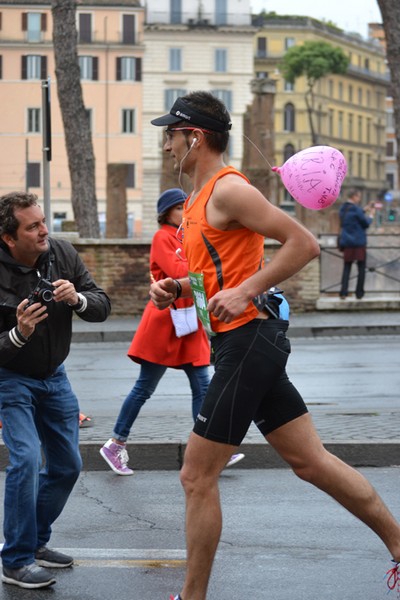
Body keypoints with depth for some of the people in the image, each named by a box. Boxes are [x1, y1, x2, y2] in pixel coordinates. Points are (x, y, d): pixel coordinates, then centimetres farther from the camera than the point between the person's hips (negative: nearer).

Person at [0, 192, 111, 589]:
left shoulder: (63, 254, -12)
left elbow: (102, 307, -9)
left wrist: (77, 299, -30)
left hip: (54, 376, 6)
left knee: (67, 466, 10)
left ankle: (35, 542, 29)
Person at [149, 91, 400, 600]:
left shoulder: (227, 190, -13)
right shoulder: (198, 200, 17)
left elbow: (304, 243, -19)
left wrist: (244, 292, -22)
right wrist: (176, 288, 10)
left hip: (247, 340, -10)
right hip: (247, 343, 10)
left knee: (197, 478, -3)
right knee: (311, 461, 12)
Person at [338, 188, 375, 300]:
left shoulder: (343, 209, 7)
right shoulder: (355, 209, -16)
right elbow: (366, 224, -8)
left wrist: (364, 210, 18)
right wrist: (371, 215, 8)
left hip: (346, 243, 6)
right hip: (359, 243, -6)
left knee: (346, 268, 8)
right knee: (361, 268, 6)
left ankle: (343, 292, -2)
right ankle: (359, 293, 7)